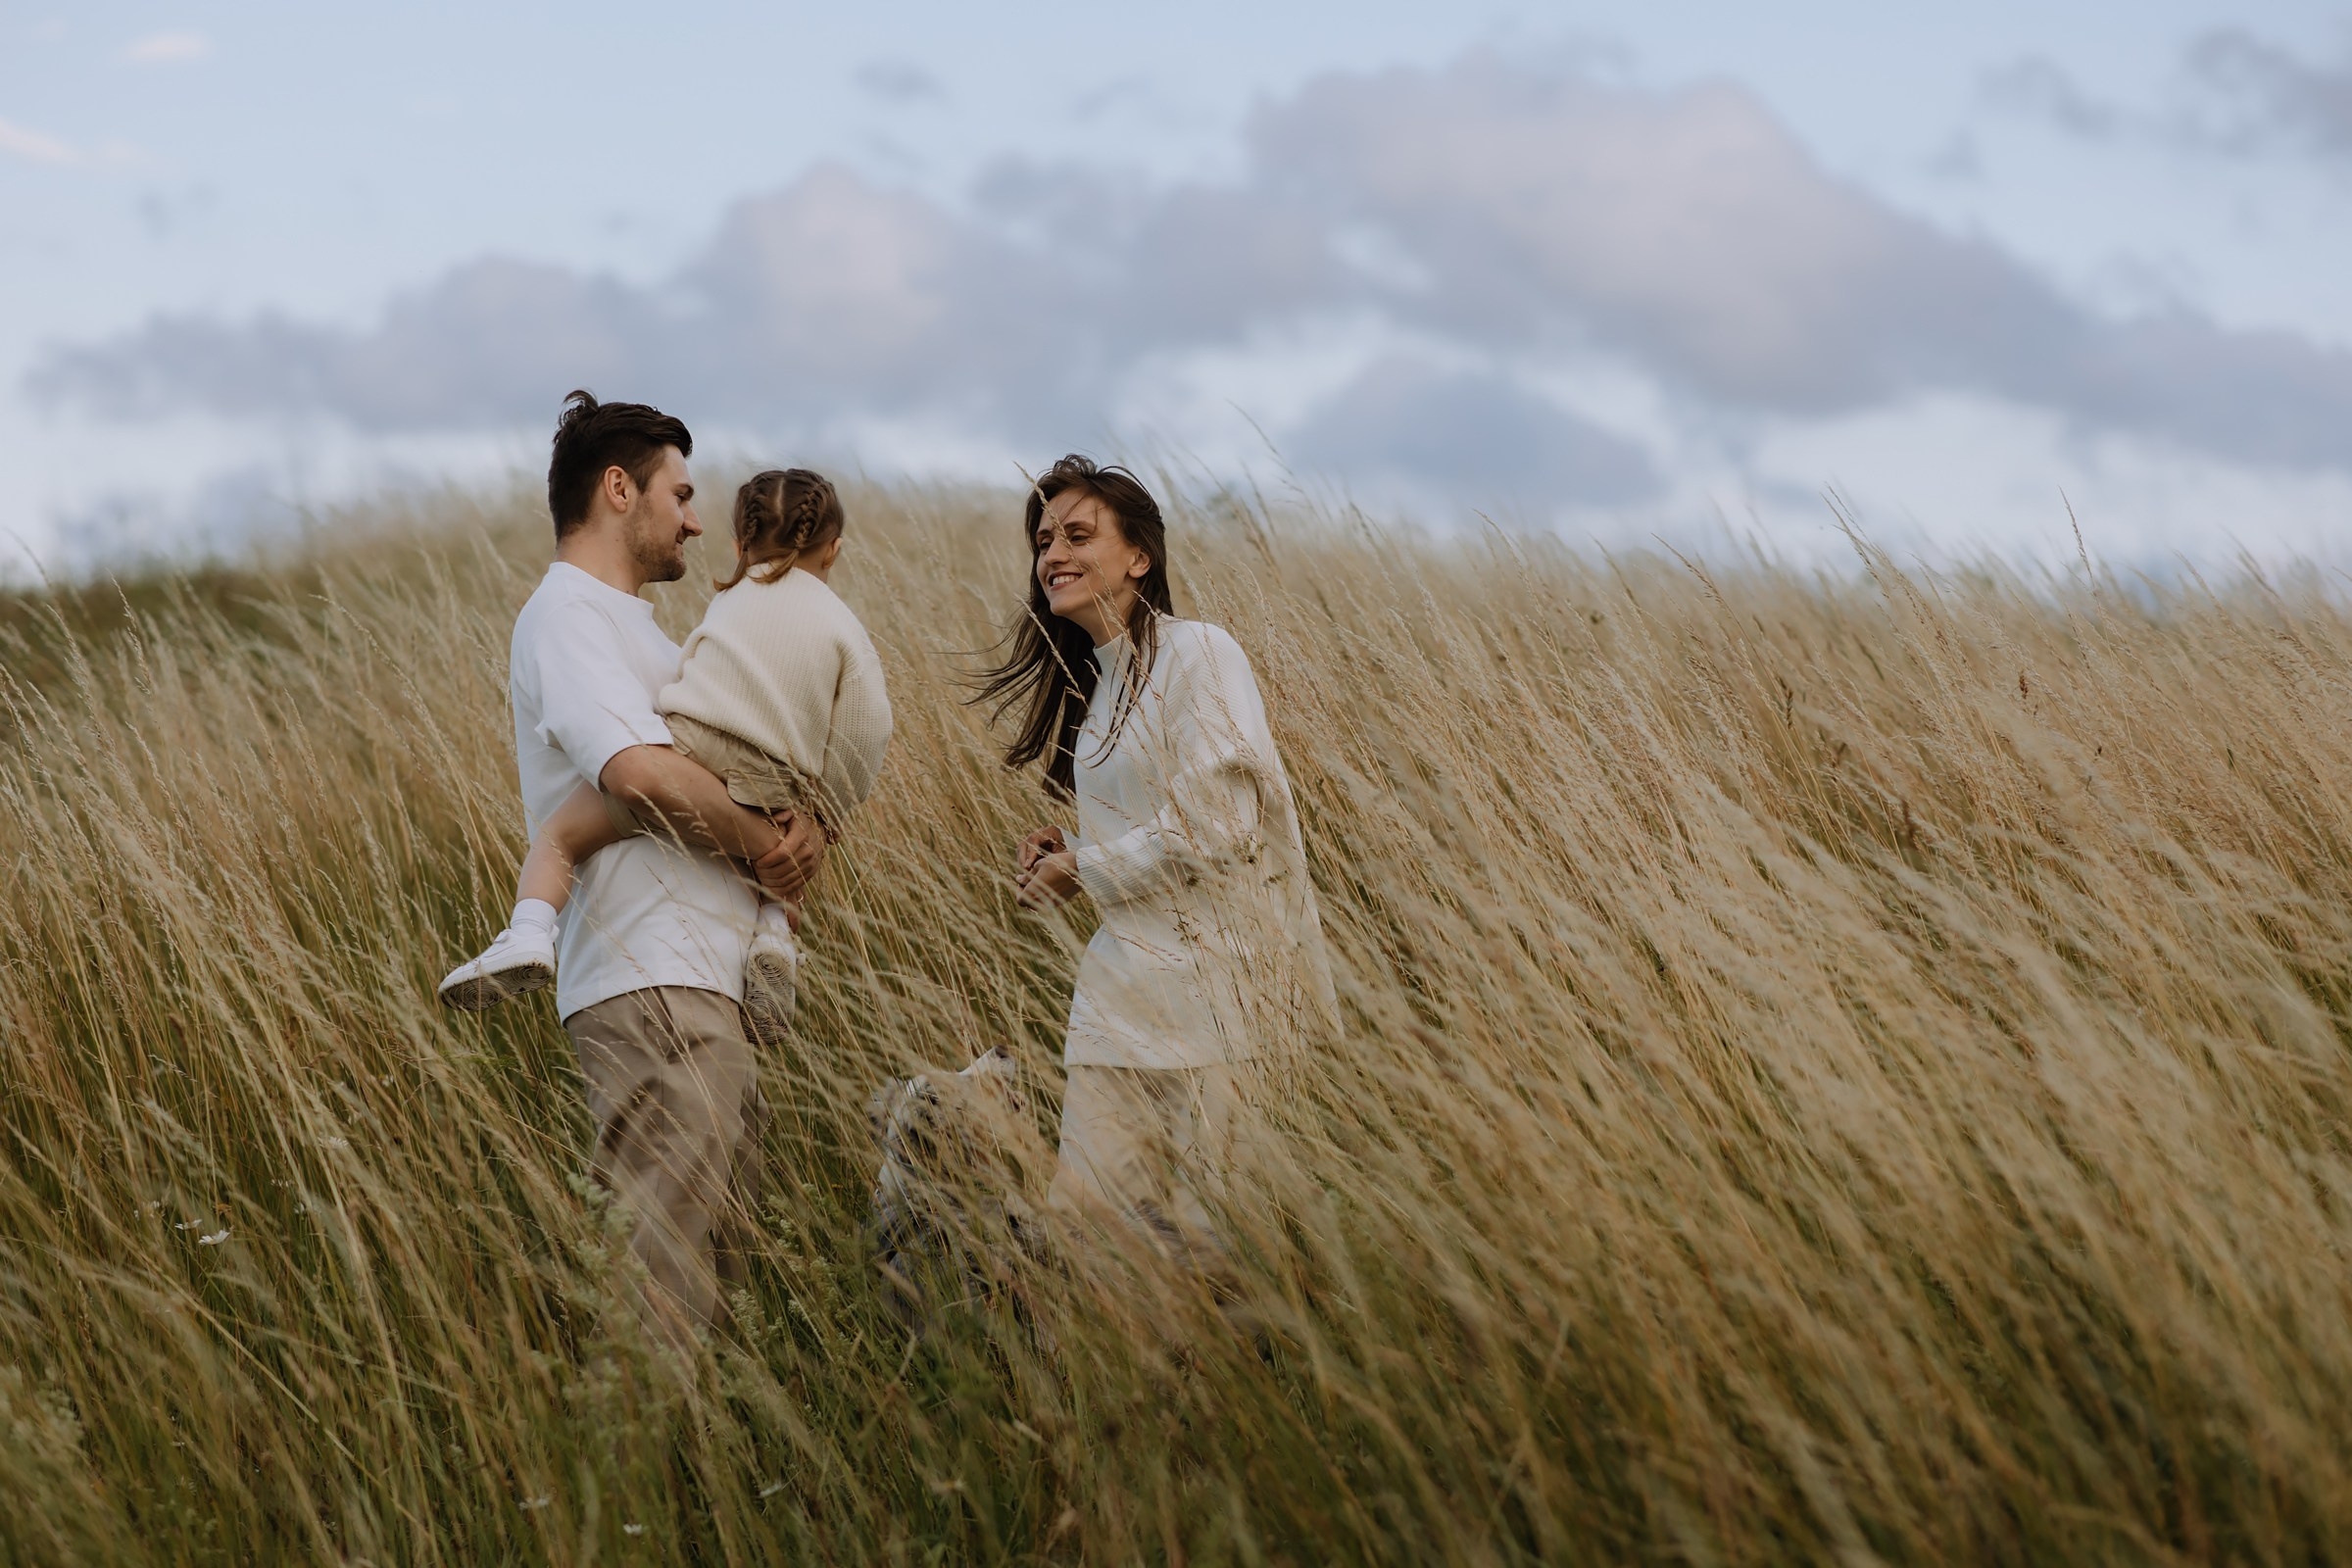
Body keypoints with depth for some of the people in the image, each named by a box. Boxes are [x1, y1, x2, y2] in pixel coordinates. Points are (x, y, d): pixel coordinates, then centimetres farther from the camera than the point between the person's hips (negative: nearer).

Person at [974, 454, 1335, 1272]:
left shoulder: (1197, 654, -8)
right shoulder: (1095, 682, 18)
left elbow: (1220, 825, -16)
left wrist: (1083, 870, -6)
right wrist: (1071, 851, 5)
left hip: (1214, 982, -8)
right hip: (1124, 983, 8)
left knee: (1220, 1239, -4)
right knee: (1085, 1214, 0)